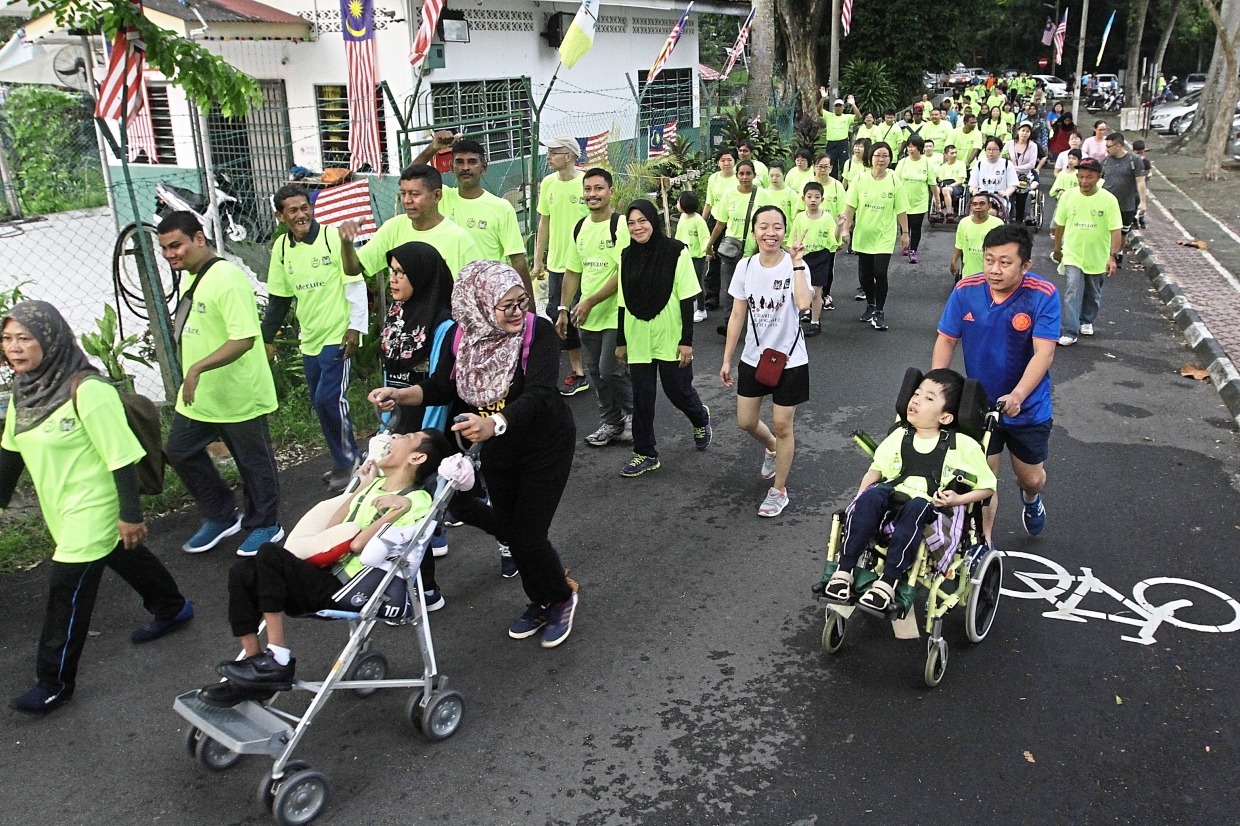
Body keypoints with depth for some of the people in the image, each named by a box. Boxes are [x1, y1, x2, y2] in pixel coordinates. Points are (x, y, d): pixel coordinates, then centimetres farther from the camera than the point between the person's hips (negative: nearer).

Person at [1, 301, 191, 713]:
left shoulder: (86, 390, -25)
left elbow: (122, 456, -23)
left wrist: (131, 513, -21)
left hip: (91, 509, -8)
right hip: (60, 507, 8)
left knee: (66, 589, -3)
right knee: (123, 558, 24)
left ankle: (55, 683, 11)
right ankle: (172, 608, 46)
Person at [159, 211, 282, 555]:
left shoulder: (227, 278, -22)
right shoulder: (190, 278, 8)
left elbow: (244, 338, -29)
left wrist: (197, 368, -33)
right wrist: (191, 376, 20)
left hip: (238, 395, -10)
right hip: (198, 395, 10)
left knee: (253, 462, 6)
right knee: (180, 451, 15)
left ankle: (265, 526, 26)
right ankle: (221, 517, 30)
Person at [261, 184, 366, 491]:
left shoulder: (333, 236, -11)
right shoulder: (281, 247, 5)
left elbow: (356, 284, -9)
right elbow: (278, 297, 13)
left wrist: (355, 327, -13)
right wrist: (267, 337, 13)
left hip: (338, 336, -6)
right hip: (309, 339, 6)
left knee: (328, 398, -12)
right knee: (321, 404, 10)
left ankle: (347, 459, 7)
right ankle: (346, 461, 25)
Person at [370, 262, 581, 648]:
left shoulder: (540, 332, -26)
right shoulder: (462, 338, -12)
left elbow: (537, 395, -38)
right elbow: (441, 386, -3)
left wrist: (495, 423, -56)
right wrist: (400, 394, -23)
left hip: (546, 446, -5)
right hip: (496, 453, 5)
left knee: (529, 536, -5)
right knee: (510, 530, 14)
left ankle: (561, 598, 25)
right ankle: (540, 601, 40)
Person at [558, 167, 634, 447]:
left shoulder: (621, 225, -13)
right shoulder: (580, 227, 10)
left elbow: (624, 273, -19)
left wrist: (590, 302, -20)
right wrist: (564, 309, 13)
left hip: (615, 314, -7)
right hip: (586, 316, 7)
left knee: (611, 370, -7)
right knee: (595, 372, 12)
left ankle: (633, 414, 18)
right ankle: (611, 423, 27)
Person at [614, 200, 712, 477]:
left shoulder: (676, 252, -8)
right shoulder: (627, 256, 4)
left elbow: (687, 299, -9)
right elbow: (623, 302, 10)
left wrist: (687, 340, -12)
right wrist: (620, 342, 11)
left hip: (670, 338, -3)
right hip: (638, 338, 3)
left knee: (677, 390, 7)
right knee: (641, 396, 4)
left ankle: (701, 419, 40)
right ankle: (644, 453, 15)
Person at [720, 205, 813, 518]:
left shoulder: (796, 265, -14)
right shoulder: (746, 267, -3)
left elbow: (803, 304, -35)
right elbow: (737, 316, 3)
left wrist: (796, 262, -30)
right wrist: (727, 359, 4)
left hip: (789, 360, -4)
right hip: (753, 359, 4)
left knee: (782, 427, 5)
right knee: (746, 422, 14)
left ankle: (778, 490, 22)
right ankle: (773, 447, 49)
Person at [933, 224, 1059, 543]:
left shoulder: (1043, 295, -21)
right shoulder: (966, 290, -14)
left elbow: (1044, 353, -26)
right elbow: (946, 341, -6)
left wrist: (1017, 396, -40)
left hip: (1028, 407, -1)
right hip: (979, 406, 1)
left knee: (1031, 478, 16)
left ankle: (1031, 498, 53)